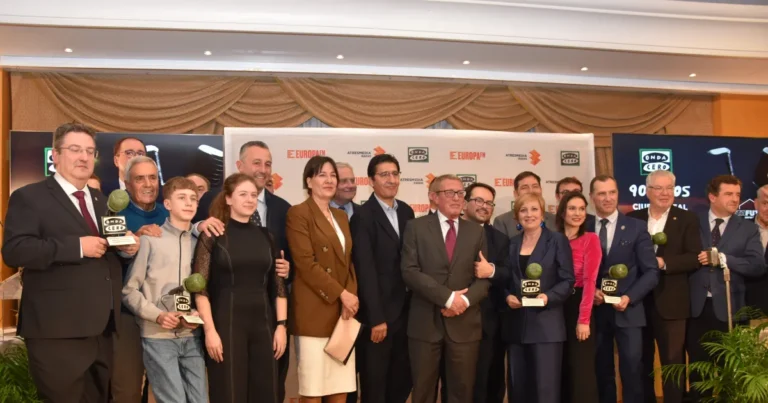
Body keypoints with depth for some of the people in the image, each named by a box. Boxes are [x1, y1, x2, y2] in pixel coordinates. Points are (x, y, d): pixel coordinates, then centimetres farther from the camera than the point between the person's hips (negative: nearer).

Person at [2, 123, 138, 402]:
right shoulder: (29, 197, -4)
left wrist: (127, 247, 2)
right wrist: (77, 246, -21)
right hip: (58, 330, -7)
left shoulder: (101, 200, 18)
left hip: (101, 328, 7)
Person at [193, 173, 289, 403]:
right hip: (226, 324, -4)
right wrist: (210, 330, -14)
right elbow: (200, 288, -7)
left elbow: (278, 286, 9)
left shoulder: (266, 237, 10)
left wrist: (281, 325, 2)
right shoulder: (213, 236, -2)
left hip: (263, 324, 4)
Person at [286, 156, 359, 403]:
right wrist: (341, 294, -13)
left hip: (343, 310, 7)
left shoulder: (341, 216, 16)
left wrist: (351, 296, -2)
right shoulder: (298, 213, -6)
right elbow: (306, 264, -13)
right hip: (315, 312, -7)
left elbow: (348, 262, 15)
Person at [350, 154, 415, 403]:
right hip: (377, 314, -6)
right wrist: (376, 318, -17)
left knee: (402, 381, 14)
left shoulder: (406, 211, 9)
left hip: (404, 312, 6)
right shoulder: (363, 216, -12)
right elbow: (365, 271, -16)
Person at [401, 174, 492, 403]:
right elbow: (410, 271, -9)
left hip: (464, 324, 2)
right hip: (425, 323, -2)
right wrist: (448, 297, -15)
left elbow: (484, 278, 5)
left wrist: (465, 300, -14)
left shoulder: (476, 232, 11)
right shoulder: (416, 227, 1)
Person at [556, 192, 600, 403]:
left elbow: (589, 280, -12)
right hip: (556, 308, 4)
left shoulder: (591, 239, -6)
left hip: (579, 306, -4)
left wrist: (583, 319, -18)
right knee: (561, 369, 12)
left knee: (581, 369, 1)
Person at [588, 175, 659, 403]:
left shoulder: (636, 228, 2)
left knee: (631, 371, -6)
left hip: (628, 311, -2)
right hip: (595, 311, 2)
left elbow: (651, 271, -2)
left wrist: (629, 297, -14)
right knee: (602, 371, 9)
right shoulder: (583, 229, 5)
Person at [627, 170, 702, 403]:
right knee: (641, 361, 12)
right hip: (637, 301, 3)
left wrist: (663, 262, -19)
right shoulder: (632, 219, 8)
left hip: (670, 303, -2)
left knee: (673, 362, 2)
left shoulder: (686, 219, 2)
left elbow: (694, 258, -8)